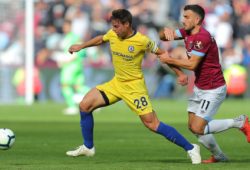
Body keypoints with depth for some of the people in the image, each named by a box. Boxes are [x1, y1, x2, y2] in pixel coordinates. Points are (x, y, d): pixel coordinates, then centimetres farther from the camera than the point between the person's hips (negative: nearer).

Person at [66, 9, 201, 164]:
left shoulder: (142, 41, -19)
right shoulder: (113, 35, -4)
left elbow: (161, 54, -7)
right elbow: (100, 40, 20)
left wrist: (180, 73, -7)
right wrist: (81, 46, 24)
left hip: (134, 86, -6)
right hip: (116, 83, 6)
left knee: (152, 124, -12)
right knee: (85, 105, -1)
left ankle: (191, 148, -2)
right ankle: (88, 147, 15)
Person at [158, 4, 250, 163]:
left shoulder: (203, 37, -24)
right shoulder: (187, 32, 3)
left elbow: (192, 64, -27)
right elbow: (163, 37, 6)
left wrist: (169, 60, -17)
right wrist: (166, 31, -17)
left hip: (213, 90, -9)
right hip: (199, 88, 9)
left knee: (198, 128, -13)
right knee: (193, 125, 8)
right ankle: (219, 156, 24)